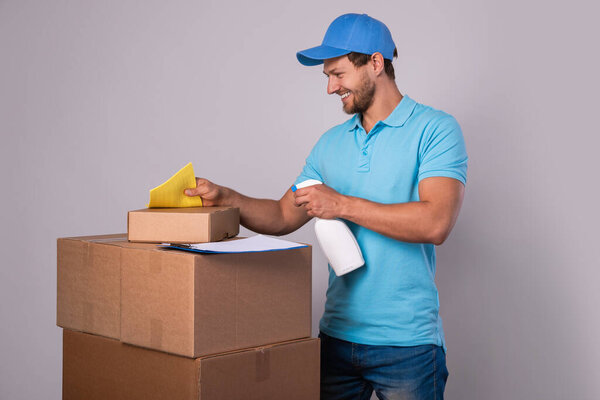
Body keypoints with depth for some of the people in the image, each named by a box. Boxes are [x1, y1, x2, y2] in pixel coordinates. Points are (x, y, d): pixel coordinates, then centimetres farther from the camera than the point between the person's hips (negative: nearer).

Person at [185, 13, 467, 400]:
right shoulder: (332, 143, 12)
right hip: (337, 334, 5)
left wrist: (343, 204, -17)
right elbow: (284, 216, 16)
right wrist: (225, 197, 0)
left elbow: (435, 223, -21)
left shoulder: (435, 129, -8)